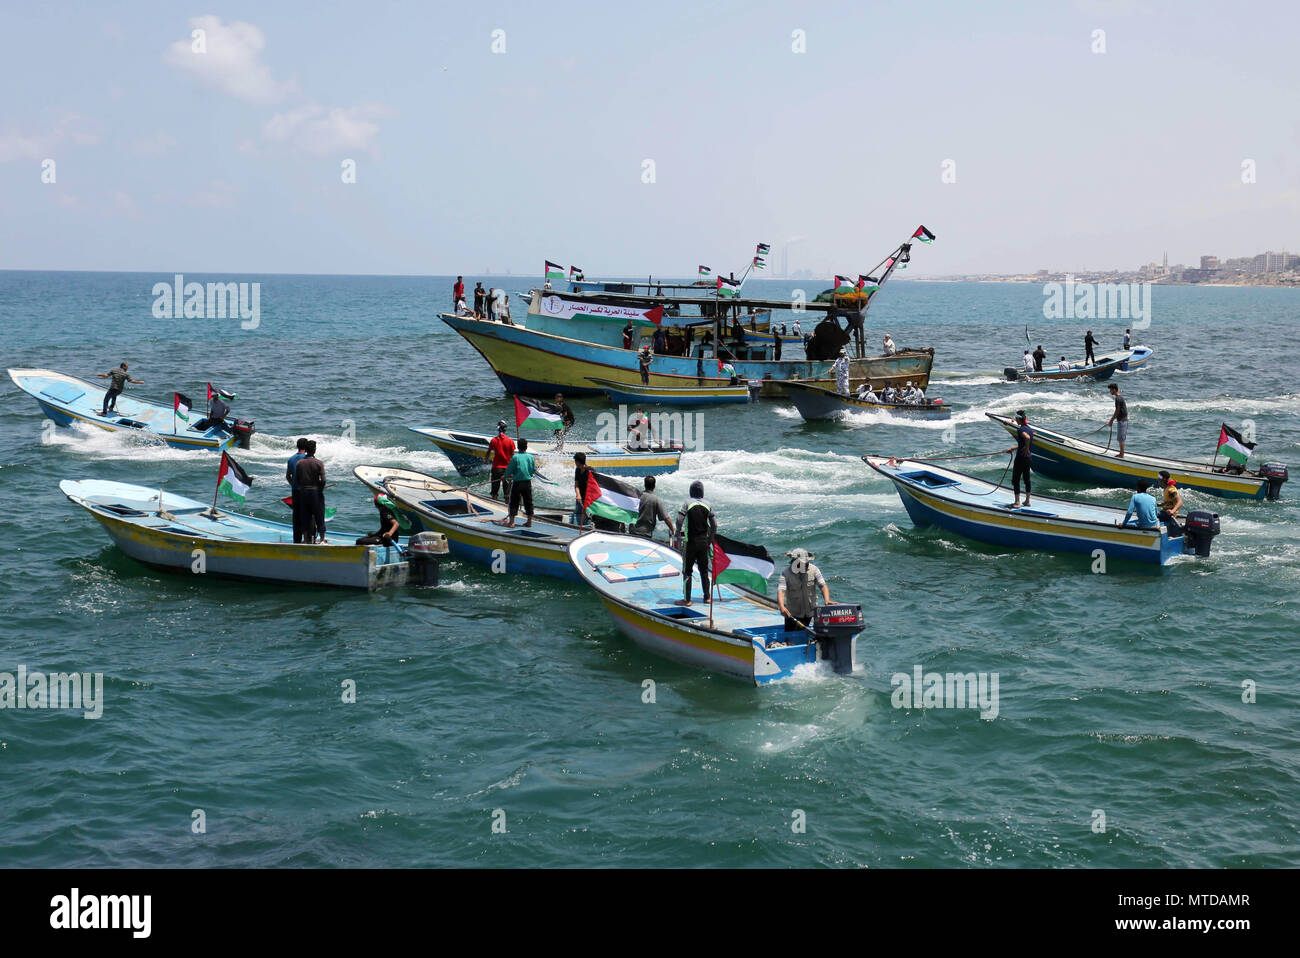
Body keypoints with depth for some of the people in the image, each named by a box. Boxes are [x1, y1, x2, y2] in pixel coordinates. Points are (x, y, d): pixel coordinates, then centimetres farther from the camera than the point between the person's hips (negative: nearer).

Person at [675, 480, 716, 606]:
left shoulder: (688, 503, -9)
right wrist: (710, 538, 16)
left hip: (690, 541, -4)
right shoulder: (707, 505, 3)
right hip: (703, 541, 4)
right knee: (704, 570, 15)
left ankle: (687, 599, 0)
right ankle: (707, 597, 20)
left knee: (687, 571, 1)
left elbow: (679, 520, -18)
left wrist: (678, 532, -1)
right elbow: (714, 524, 4)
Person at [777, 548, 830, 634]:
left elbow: (823, 586, -8)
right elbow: (781, 591, -24)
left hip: (809, 612, 2)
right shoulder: (786, 574, -15)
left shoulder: (814, 570, -7)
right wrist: (782, 607, -43)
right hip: (791, 613, -2)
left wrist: (827, 601, -27)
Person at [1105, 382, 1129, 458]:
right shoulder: (1120, 397, 13)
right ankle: (1121, 453, 25)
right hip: (1123, 420, 10)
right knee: (1121, 438, 17)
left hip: (1121, 421, -10)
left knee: (1121, 439, -5)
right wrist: (1111, 419, 20)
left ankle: (1122, 456, -1)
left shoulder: (1118, 399, -18)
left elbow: (1117, 411, -18)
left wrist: (1111, 421, -11)